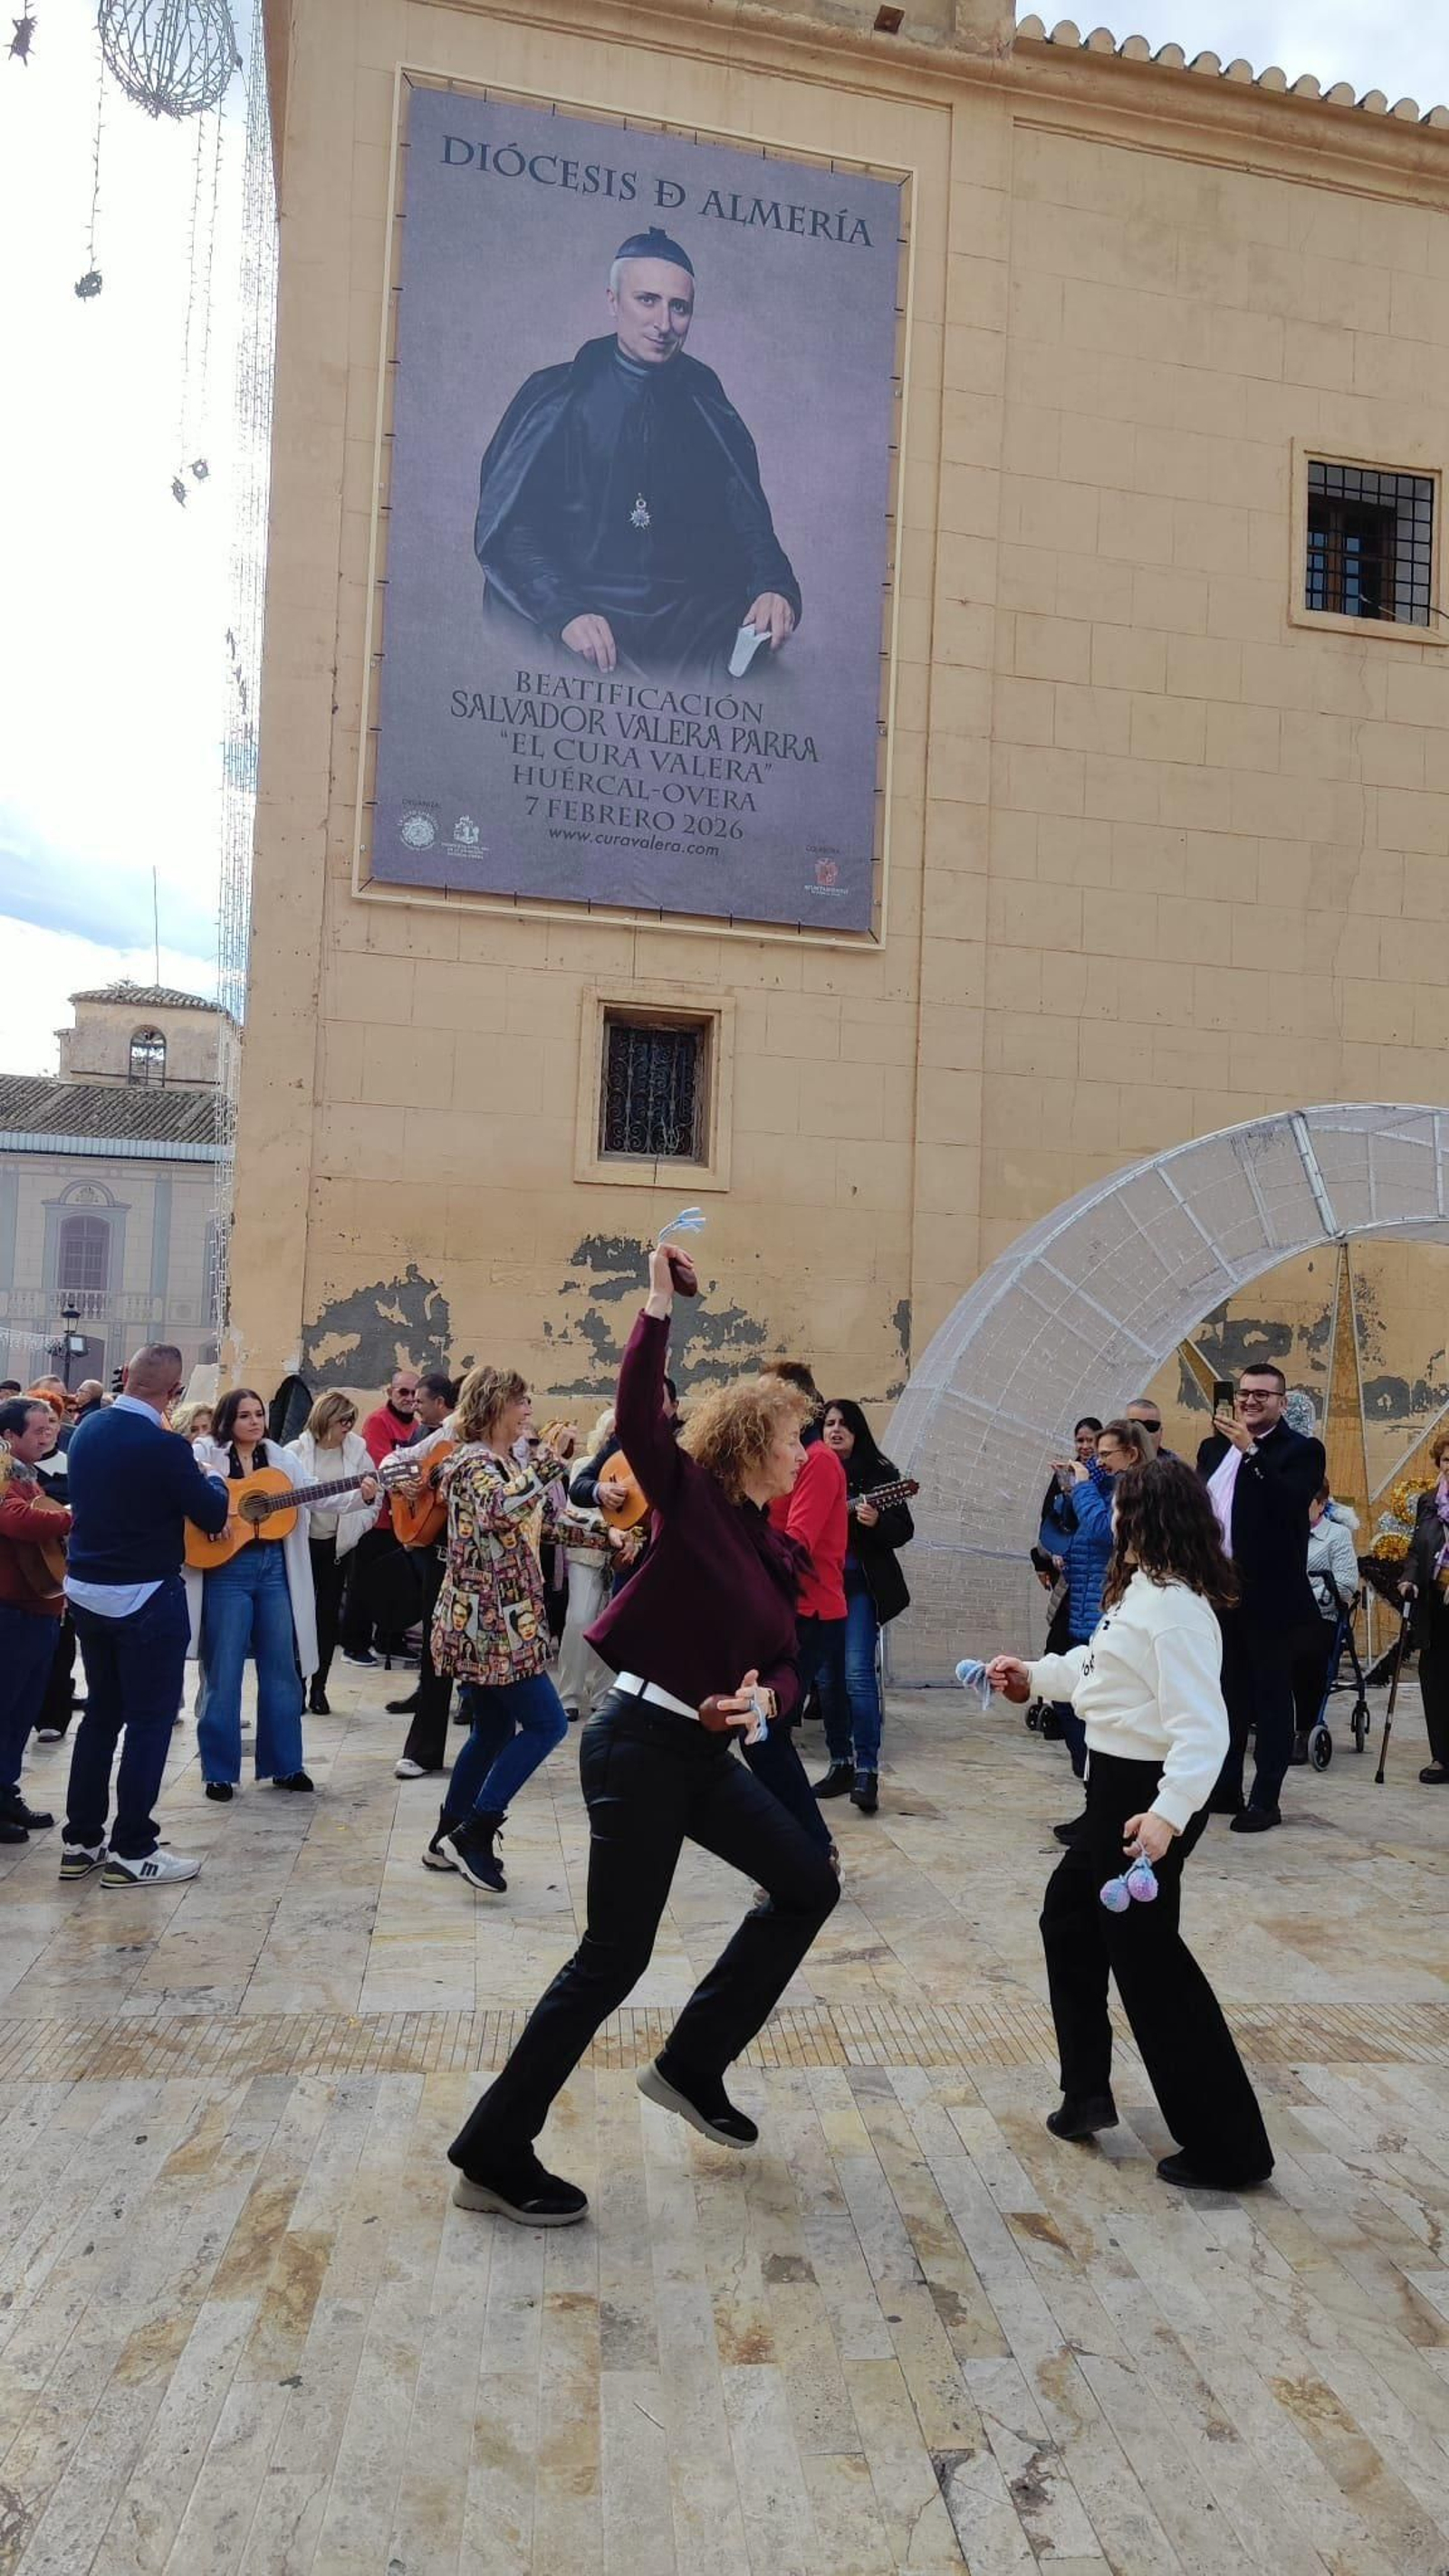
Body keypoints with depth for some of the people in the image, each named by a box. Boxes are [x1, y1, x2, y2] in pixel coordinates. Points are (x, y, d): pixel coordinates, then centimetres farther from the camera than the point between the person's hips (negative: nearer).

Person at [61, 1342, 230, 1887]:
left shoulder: (88, 1428, 1)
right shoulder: (163, 1448, -22)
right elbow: (215, 1517, -13)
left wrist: (192, 1491, 15)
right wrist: (213, 1481, 8)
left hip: (85, 1591, 7)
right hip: (145, 1598, -7)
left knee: (101, 1711, 17)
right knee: (149, 1720, 3)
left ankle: (80, 1841, 22)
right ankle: (132, 1851, 7)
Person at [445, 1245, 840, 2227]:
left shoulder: (774, 1548, 10)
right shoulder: (690, 1496, -11)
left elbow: (784, 1664, 9)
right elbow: (638, 1413, -29)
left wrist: (764, 1697, -11)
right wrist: (660, 1308, -31)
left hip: (705, 1752, 9)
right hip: (640, 1744, -9)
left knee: (809, 1883, 15)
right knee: (614, 1957, -1)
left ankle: (692, 2064, 26)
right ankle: (493, 2156, 15)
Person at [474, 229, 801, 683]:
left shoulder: (706, 404, 18)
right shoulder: (554, 396, 9)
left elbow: (750, 524, 13)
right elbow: (503, 528, 1)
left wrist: (775, 588, -12)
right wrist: (565, 612, -18)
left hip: (695, 623, 3)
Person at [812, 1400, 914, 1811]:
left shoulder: (878, 1472, -1)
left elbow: (905, 1531, -4)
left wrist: (877, 1522, -22)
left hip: (862, 1586, -4)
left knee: (857, 1674, -13)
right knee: (827, 1677, 8)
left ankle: (867, 1770, -9)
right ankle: (840, 1761, 20)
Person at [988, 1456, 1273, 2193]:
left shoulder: (1174, 1609, -24)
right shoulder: (1140, 1592, 8)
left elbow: (1201, 1725, -31)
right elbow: (1102, 1666, 23)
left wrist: (1169, 1812, -41)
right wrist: (1034, 1674, 31)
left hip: (1148, 1795, -11)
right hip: (1118, 1786, 11)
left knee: (1148, 1961, 0)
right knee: (1069, 1917, 24)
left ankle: (1228, 2149, 13)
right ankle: (1088, 2091, 35)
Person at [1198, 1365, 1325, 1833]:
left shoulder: (1302, 1450, -5)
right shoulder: (1213, 1448, 12)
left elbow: (1291, 1504, -22)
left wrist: (1251, 1451, -26)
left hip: (1269, 1595, -6)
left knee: (1271, 1696, 4)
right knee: (1227, 1693, 15)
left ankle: (1265, 1800, 11)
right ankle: (1225, 1789, 26)